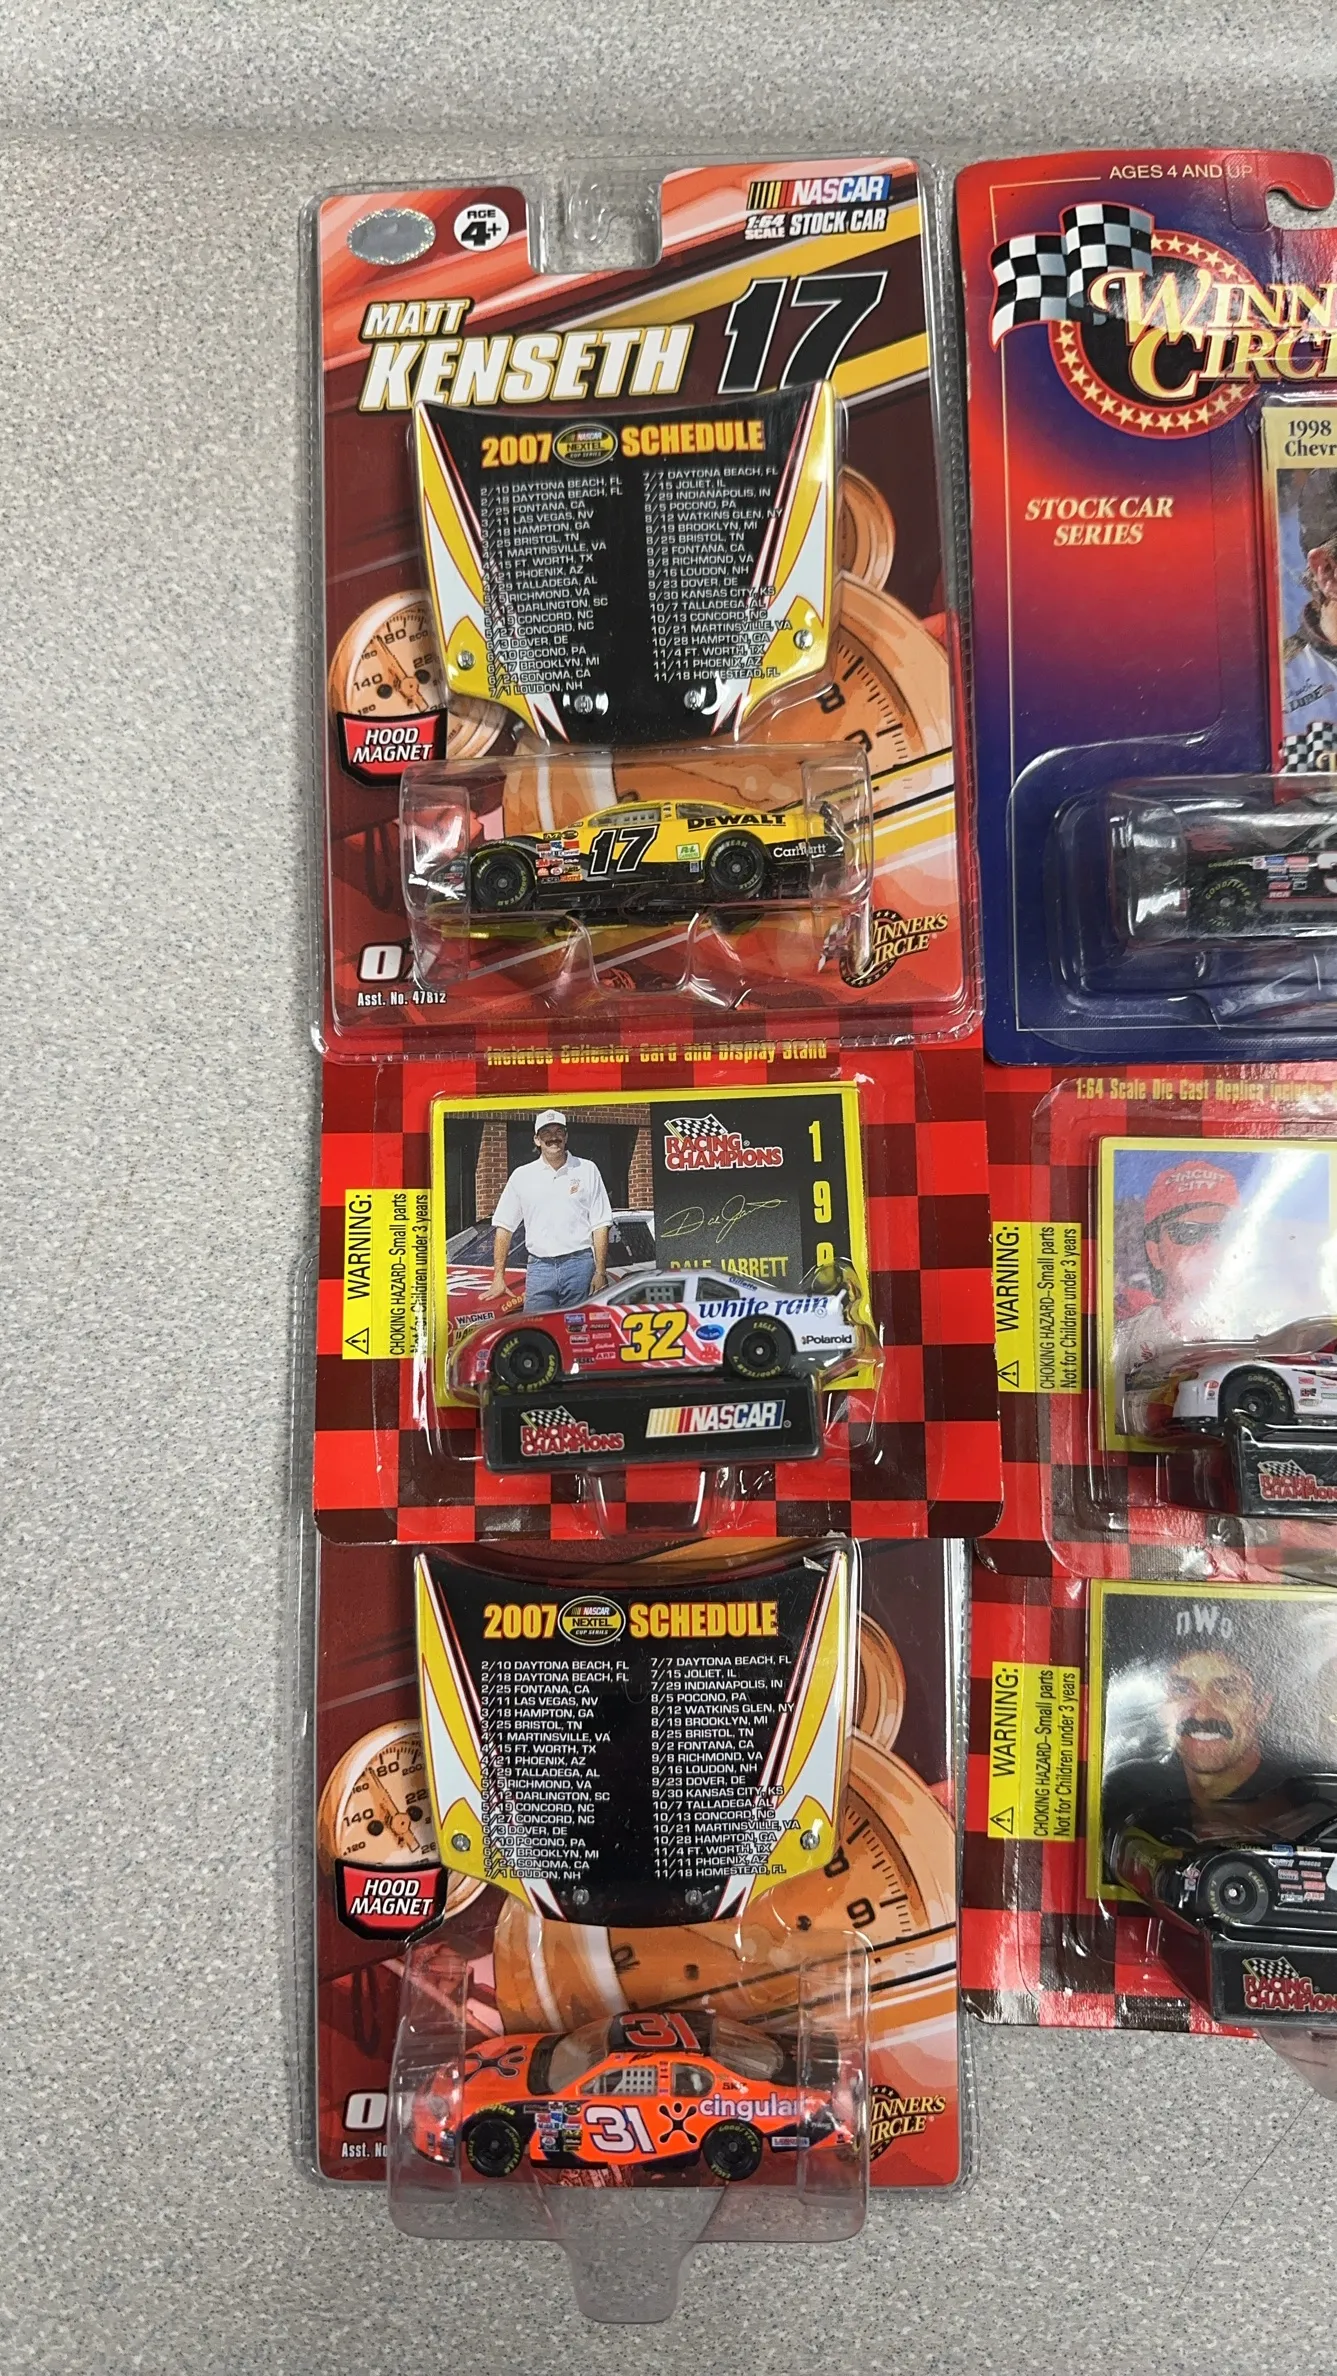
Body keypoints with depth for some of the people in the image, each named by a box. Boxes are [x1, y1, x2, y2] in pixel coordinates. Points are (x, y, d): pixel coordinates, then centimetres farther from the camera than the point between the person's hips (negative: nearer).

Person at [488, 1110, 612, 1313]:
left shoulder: (587, 1170, 7)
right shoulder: (522, 1176, 10)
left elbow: (600, 1226, 4)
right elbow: (504, 1228, 10)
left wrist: (600, 1272, -4)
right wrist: (498, 1276, 2)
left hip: (579, 1265, -1)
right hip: (539, 1267, 1)